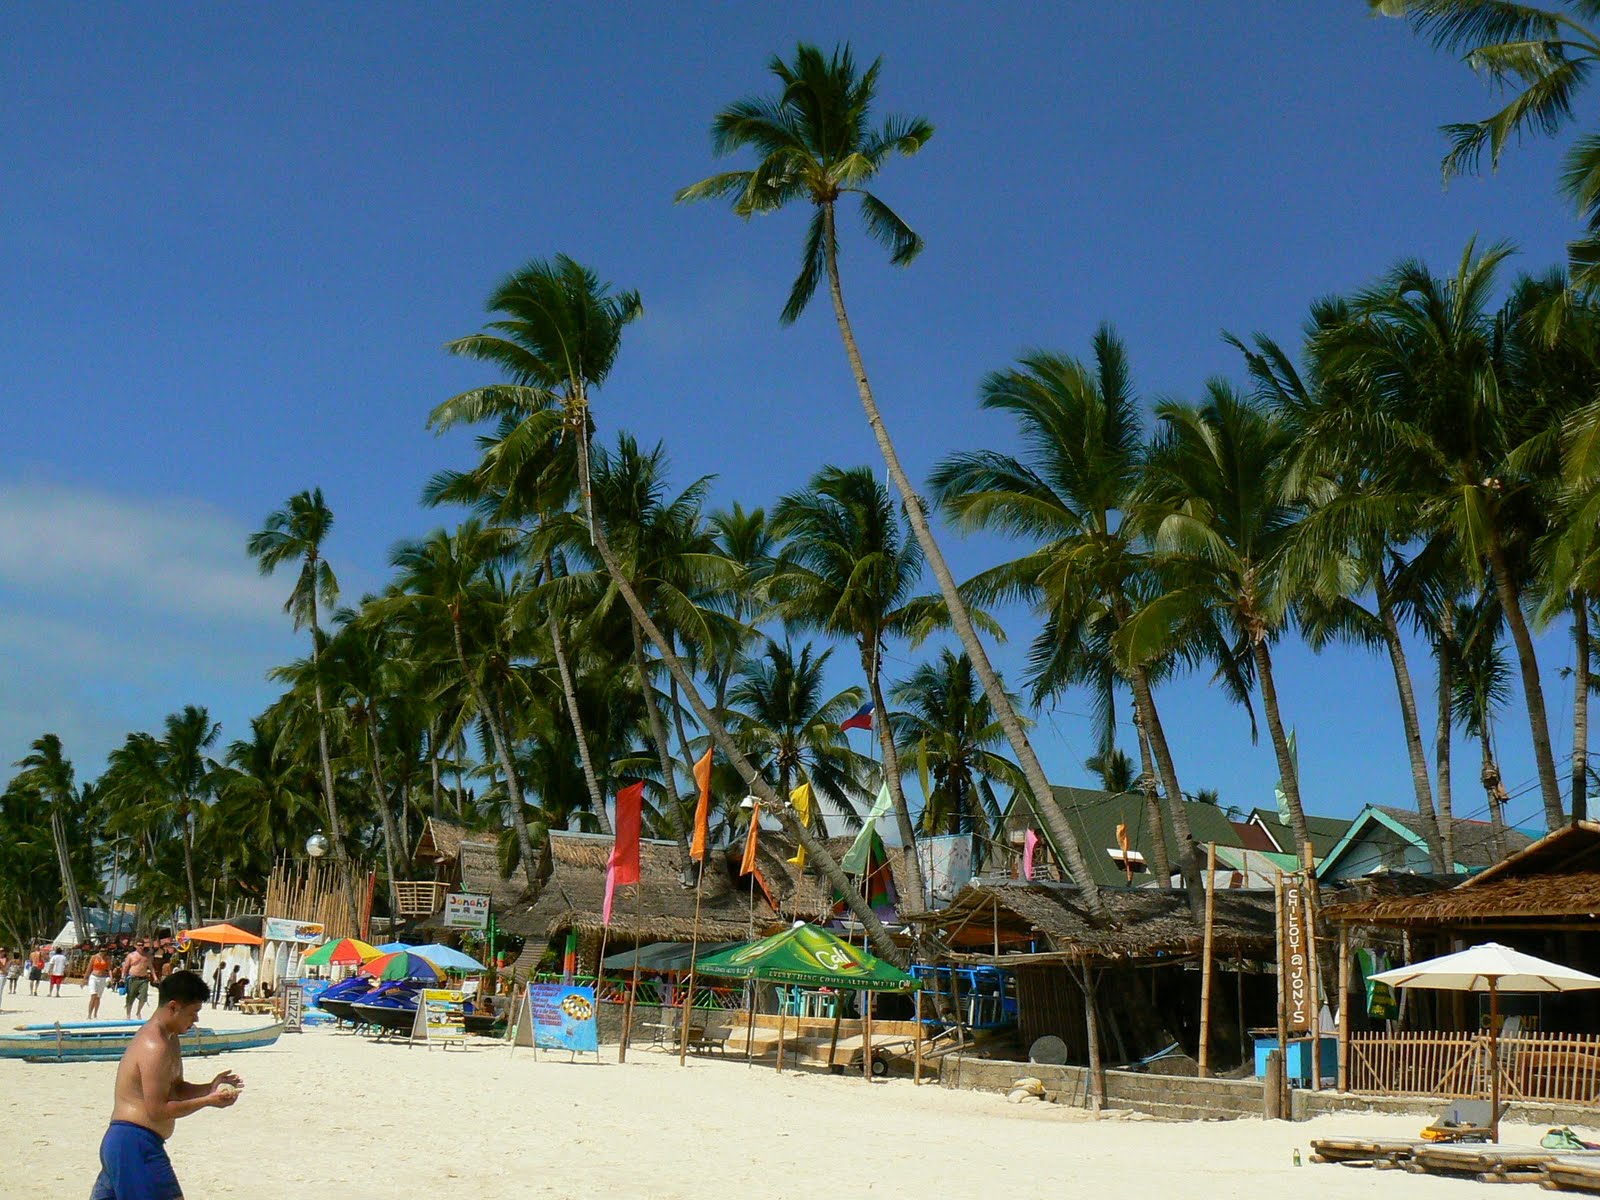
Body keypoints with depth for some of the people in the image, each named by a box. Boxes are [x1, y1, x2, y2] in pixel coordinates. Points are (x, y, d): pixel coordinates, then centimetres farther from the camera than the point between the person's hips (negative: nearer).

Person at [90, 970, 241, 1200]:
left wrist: (210, 1088, 3)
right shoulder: (155, 1047, -19)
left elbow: (176, 1089, 20)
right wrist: (209, 1100, -15)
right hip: (136, 1144, -11)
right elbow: (158, 1109, -20)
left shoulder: (169, 1039, 14)